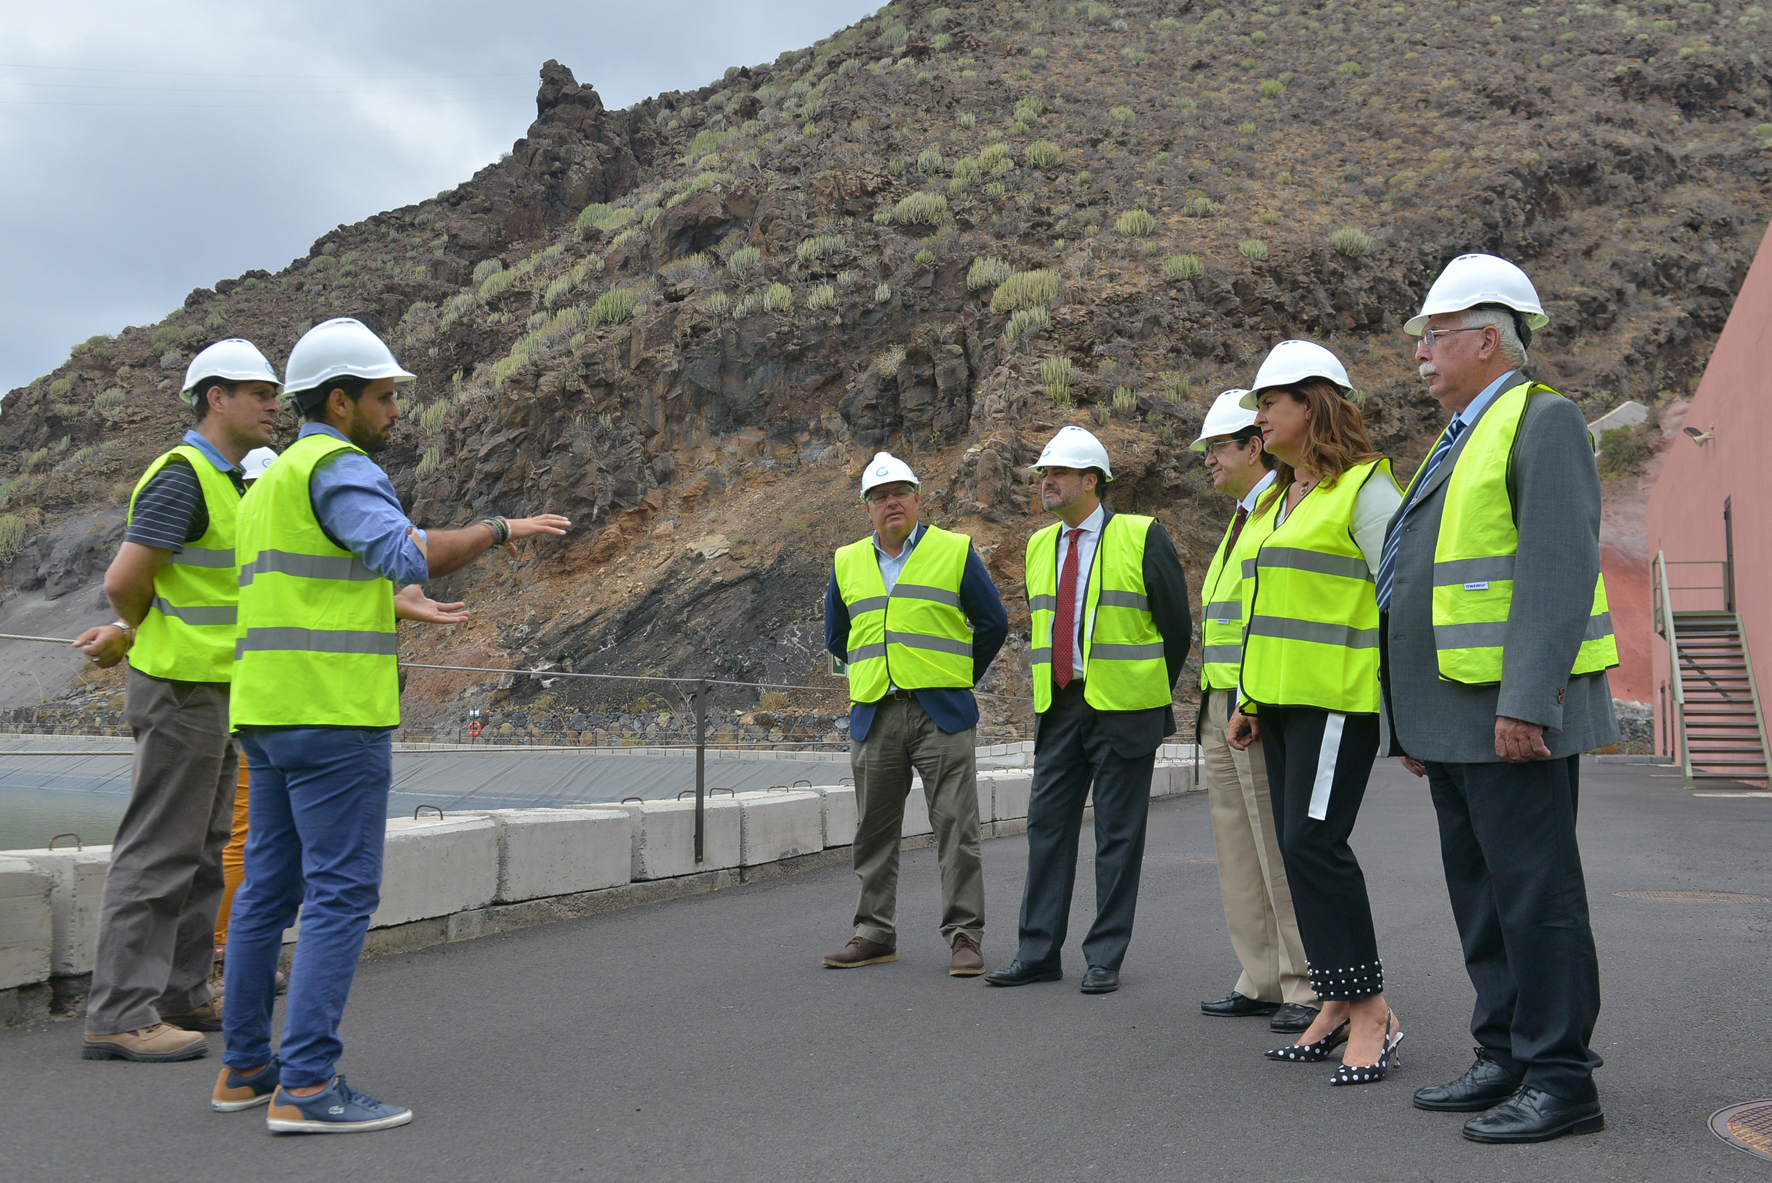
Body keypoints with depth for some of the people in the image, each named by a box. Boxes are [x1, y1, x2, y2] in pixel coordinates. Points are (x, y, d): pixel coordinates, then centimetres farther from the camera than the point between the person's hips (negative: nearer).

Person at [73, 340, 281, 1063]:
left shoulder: (223, 482, 18)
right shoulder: (182, 477, -15)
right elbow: (124, 579, -20)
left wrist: (129, 636, 8)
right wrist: (142, 636, -1)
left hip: (214, 691, 10)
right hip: (181, 687, -10)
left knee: (201, 851, 14)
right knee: (159, 851, -8)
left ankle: (181, 993, 24)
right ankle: (120, 1015, -3)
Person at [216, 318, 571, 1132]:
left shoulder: (270, 483, 21)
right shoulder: (338, 466, -10)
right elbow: (408, 555, -24)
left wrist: (396, 606, 31)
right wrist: (499, 530, -12)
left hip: (269, 711, 10)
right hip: (334, 713, -10)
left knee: (268, 889, 13)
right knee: (341, 894, -8)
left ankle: (246, 1067, 19)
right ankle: (306, 1087, -10)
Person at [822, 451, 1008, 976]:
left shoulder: (955, 551, 3)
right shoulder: (847, 563, 13)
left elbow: (993, 623, 7)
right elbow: (836, 635, 25)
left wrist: (961, 678, 7)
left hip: (942, 715, -4)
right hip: (873, 716, 4)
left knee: (955, 827, -5)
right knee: (874, 831, 8)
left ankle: (964, 934, 2)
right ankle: (875, 932, 19)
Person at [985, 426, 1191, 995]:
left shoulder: (1142, 537, -5)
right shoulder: (1039, 545, 13)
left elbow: (1176, 626, 0)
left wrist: (1148, 693, 5)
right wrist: (1059, 685, 16)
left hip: (1123, 710, -5)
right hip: (1058, 707, 5)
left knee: (1118, 835, 2)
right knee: (1047, 826, 6)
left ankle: (1105, 958, 11)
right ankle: (1038, 952, 14)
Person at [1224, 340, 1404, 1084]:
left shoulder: (1365, 487, -7)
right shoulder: (1278, 498, 19)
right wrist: (1249, 699, 21)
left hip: (1340, 695, -9)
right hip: (1283, 698, 9)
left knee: (1314, 843, -14)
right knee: (1299, 849, 8)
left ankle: (1370, 1010, -4)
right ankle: (1339, 1003, 17)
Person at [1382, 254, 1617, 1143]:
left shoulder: (1542, 421, -7)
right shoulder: (1459, 443, 21)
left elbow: (1560, 569, -18)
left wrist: (1526, 702, -25)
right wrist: (1413, 722, 21)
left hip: (1514, 714, -9)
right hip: (1453, 719, 10)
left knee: (1535, 894, -5)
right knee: (1481, 896, 13)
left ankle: (1561, 1079, 3)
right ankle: (1506, 1059, 22)